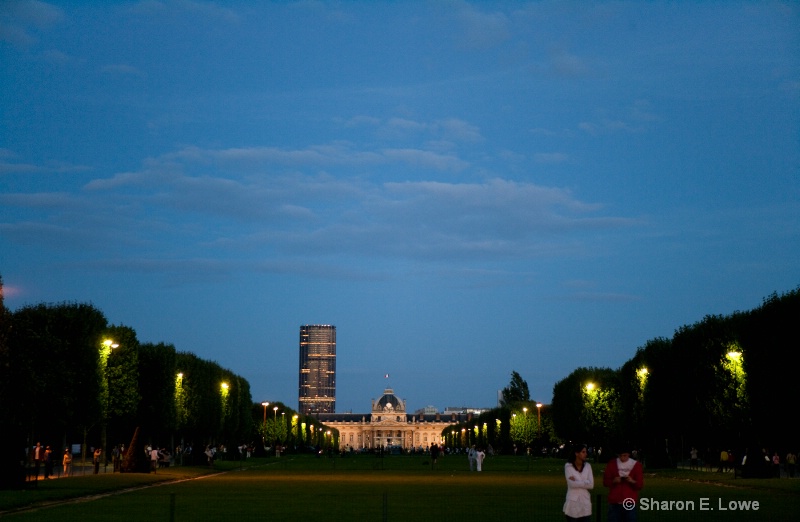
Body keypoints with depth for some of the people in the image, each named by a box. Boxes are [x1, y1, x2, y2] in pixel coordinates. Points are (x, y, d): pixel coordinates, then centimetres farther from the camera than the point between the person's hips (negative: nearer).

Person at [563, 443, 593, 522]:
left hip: (585, 502, 3)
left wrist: (576, 482, -10)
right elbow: (571, 484, -17)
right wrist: (585, 482, -9)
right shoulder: (568, 466, -7)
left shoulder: (587, 466, 5)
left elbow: (591, 485, -3)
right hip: (573, 502, -3)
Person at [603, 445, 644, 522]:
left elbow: (640, 485, 3)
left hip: (630, 502, -1)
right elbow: (605, 481, 7)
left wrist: (633, 481, -18)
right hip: (614, 502, 1)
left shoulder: (636, 465, 4)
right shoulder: (612, 464, 6)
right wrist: (613, 481, -14)